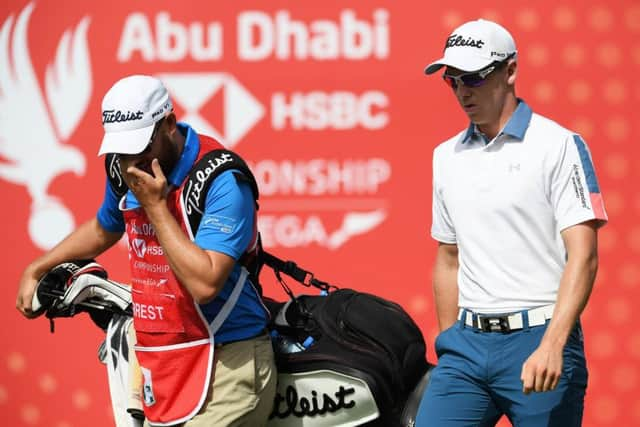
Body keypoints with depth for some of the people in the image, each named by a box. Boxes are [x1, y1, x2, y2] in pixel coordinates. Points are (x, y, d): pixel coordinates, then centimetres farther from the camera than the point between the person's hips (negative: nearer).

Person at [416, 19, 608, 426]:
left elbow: (583, 256, -12)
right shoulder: (447, 156, 16)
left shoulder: (560, 145, -4)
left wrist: (551, 345, -22)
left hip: (537, 337, -5)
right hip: (468, 343, 5)